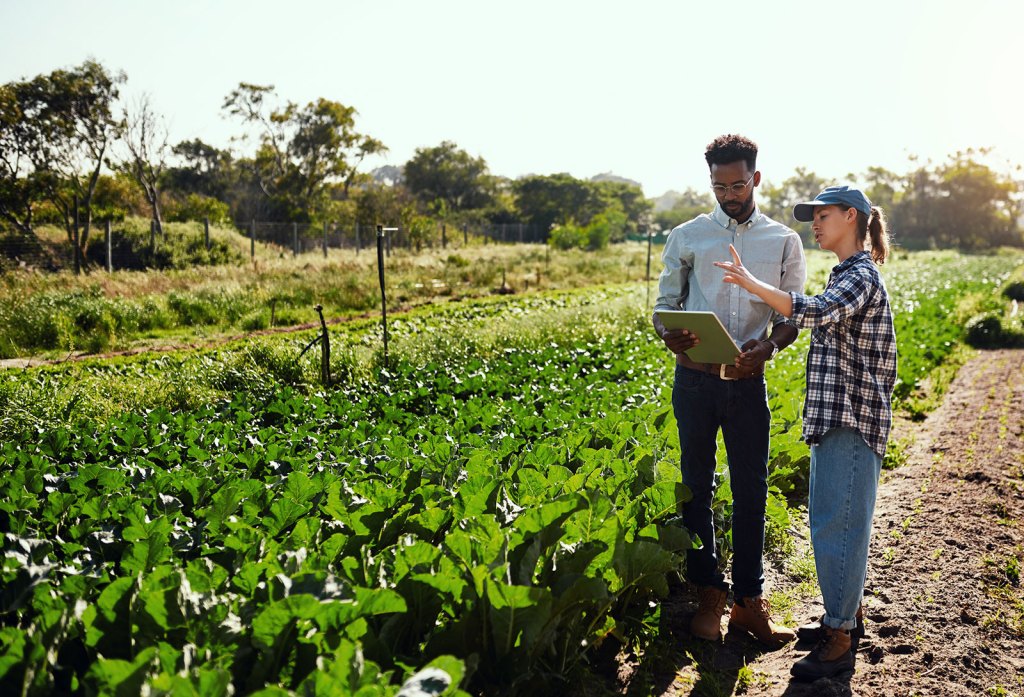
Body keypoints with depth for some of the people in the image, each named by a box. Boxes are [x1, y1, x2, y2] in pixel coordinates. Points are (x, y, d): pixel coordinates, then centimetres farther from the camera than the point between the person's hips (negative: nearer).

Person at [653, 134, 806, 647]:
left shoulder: (784, 241, 8)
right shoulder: (686, 237, 6)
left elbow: (791, 314, 7)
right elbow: (664, 304, 7)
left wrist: (769, 345, -15)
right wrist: (669, 335, -17)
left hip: (749, 381, 0)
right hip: (695, 378, 0)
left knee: (751, 490, 4)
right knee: (697, 487, 6)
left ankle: (749, 600, 16)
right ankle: (708, 594, 18)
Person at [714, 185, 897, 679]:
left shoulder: (861, 277, -15)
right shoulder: (844, 275, 17)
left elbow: (814, 313, -33)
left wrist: (751, 283, -37)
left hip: (852, 421, -10)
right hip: (834, 416, 10)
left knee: (837, 524, -7)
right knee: (832, 519, 17)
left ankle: (838, 641, 0)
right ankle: (846, 609, 32)